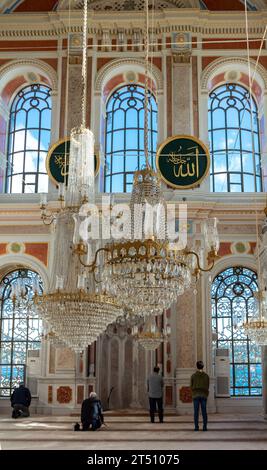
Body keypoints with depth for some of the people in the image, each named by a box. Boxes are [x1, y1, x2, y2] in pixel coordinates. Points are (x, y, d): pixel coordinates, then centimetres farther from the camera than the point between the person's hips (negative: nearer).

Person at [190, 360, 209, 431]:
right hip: (203, 395, 1)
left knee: (196, 412, 2)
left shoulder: (193, 376, -2)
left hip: (195, 395, 0)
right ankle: (205, 426, 2)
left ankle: (196, 427, 0)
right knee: (204, 411, 4)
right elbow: (207, 386, 3)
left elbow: (191, 386, 2)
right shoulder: (206, 376, -1)